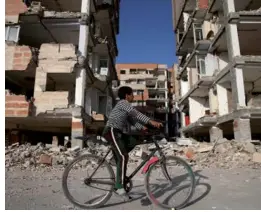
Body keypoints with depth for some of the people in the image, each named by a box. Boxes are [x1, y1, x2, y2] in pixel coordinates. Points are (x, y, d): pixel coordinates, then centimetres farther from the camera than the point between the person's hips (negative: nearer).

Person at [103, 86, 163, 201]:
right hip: (112, 131, -10)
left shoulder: (125, 105, 24)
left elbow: (132, 120, 15)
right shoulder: (123, 103, -6)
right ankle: (120, 187, -19)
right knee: (123, 157, -18)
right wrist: (151, 121, -28)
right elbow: (136, 114, -21)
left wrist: (143, 128, -1)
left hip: (117, 132, 10)